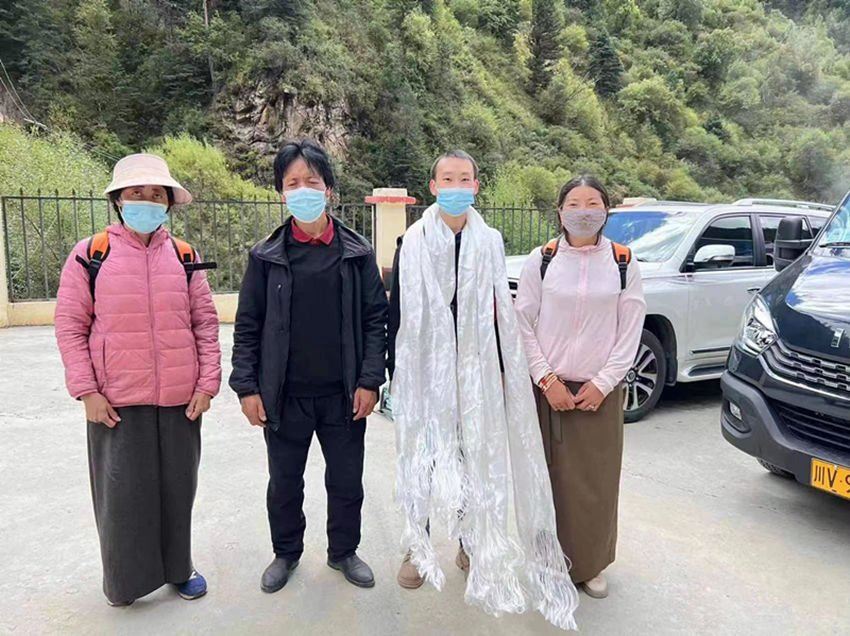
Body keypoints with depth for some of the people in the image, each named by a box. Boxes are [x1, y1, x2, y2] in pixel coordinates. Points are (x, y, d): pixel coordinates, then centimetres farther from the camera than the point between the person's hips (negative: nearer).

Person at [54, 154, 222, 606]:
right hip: (116, 402, -2)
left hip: (180, 399, 2)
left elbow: (205, 323, 5)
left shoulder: (186, 257, 3)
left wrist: (207, 383, -1)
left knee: (177, 488, 14)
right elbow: (70, 326, -1)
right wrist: (86, 391, -6)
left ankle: (178, 566, 34)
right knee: (122, 493, 8)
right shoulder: (90, 255, -3)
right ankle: (125, 579, 30)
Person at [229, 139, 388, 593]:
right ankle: (286, 552, 39)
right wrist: (246, 387, -4)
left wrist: (370, 380, -6)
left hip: (344, 394, 0)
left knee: (347, 480, 13)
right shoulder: (267, 256, -1)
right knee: (284, 482, 16)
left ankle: (343, 551, 36)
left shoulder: (357, 252, -1)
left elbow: (375, 319, -1)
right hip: (285, 395, 0)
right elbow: (247, 326, 1)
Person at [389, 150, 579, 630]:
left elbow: (501, 311, 7)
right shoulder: (413, 243, -2)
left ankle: (471, 542, 29)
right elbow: (398, 312, 0)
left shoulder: (490, 243, 4)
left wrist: (503, 373, 6)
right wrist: (395, 371, -1)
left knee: (474, 456, 10)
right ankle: (418, 547, 23)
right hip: (424, 368, -1)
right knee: (421, 457, 6)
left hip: (475, 370, 2)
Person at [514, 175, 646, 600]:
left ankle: (591, 565, 26)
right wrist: (546, 380, -8)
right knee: (548, 478, 4)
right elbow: (523, 325, 0)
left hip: (601, 391, 1)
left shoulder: (623, 264, 2)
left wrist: (602, 384, -6)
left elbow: (630, 332, 2)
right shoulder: (541, 261, 0)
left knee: (597, 482, 4)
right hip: (547, 388, 0)